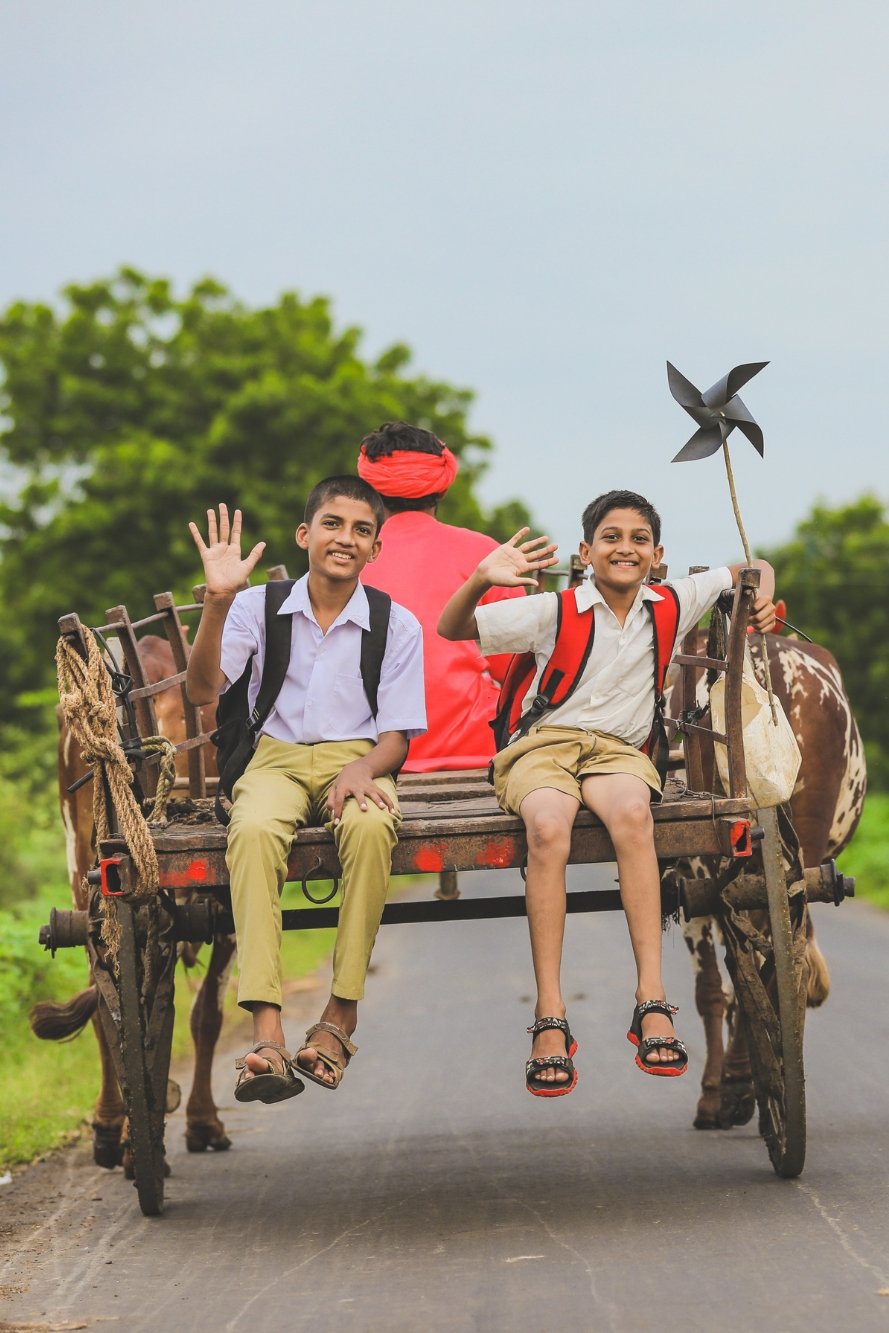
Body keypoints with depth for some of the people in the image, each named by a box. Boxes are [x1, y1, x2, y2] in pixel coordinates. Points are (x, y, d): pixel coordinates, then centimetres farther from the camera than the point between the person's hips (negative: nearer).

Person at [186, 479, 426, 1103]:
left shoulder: (397, 625, 8)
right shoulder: (258, 607, 7)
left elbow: (397, 735, 5)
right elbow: (203, 688, -6)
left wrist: (361, 771, -17)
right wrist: (218, 601, -20)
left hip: (357, 761, 0)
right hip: (277, 760, 0)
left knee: (369, 827, -37)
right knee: (255, 830, -36)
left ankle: (342, 1016, -29)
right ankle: (267, 1033, -44)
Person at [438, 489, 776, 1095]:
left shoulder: (671, 605, 11)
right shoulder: (555, 611, 3)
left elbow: (751, 568, 26)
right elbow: (451, 630, 3)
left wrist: (763, 598, 3)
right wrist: (481, 581, -17)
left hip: (619, 750, 2)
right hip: (543, 746, -2)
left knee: (633, 813, -37)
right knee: (549, 827, -37)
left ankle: (652, 1001, -39)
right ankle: (550, 1020, -37)